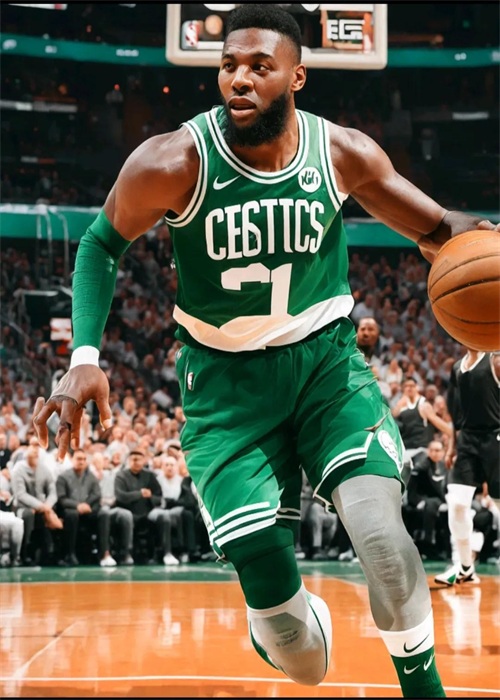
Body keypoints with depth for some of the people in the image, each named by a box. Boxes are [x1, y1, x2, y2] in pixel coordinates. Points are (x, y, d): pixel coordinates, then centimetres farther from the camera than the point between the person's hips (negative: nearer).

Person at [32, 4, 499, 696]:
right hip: (228, 382, -1)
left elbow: (431, 226, 4)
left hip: (326, 360, 2)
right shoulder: (174, 163, -17)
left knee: (383, 534, -25)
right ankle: (295, 619, 29)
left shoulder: (344, 152, -10)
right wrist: (85, 359, -14)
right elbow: (102, 244, -1)